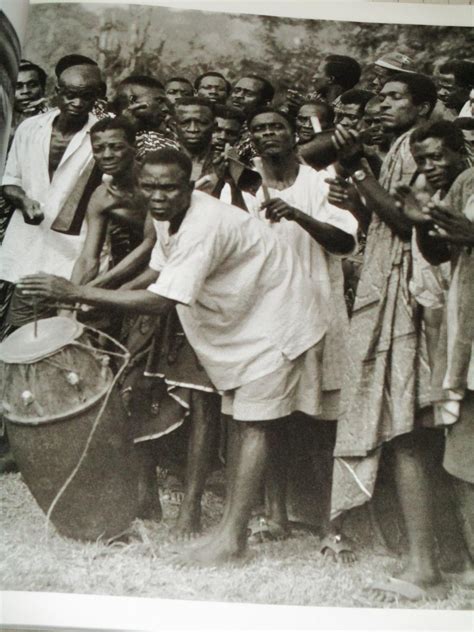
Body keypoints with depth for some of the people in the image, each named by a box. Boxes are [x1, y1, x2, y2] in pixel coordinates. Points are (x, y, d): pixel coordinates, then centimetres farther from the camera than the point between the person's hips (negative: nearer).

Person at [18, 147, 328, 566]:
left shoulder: (204, 226, -32)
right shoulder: (169, 216, -2)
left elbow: (161, 302, -37)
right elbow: (160, 271, 12)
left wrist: (75, 292, -35)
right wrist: (96, 302, 0)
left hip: (277, 320, -9)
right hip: (244, 319, 10)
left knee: (255, 425, -8)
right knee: (246, 422, 11)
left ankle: (230, 538, -3)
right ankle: (234, 527, 18)